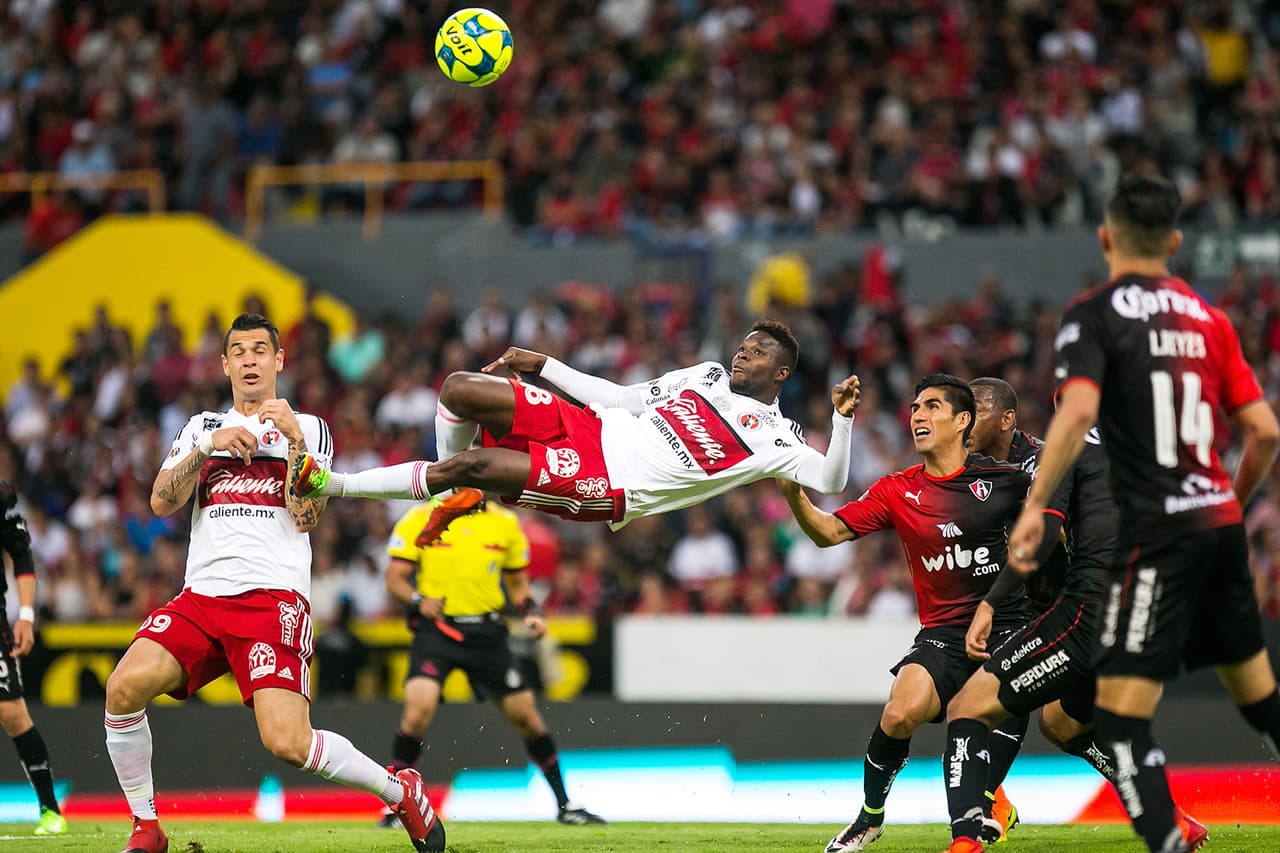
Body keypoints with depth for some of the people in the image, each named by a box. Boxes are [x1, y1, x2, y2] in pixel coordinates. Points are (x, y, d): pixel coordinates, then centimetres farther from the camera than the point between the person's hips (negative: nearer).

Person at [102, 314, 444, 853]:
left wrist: (294, 440, -12)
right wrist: (208, 447, -6)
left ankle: (401, 793, 4)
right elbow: (162, 503, 6)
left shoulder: (307, 429, 11)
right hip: (201, 596, 4)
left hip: (272, 599, -4)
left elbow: (306, 517, -2)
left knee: (287, 743, -20)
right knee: (125, 687, -22)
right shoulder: (203, 427, 20)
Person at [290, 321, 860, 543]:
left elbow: (829, 481, -10)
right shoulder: (707, 375, 18)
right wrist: (542, 365, 20)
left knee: (472, 466, -23)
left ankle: (330, 484, -12)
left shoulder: (771, 436, -2)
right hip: (594, 429, 7)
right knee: (460, 388, -8)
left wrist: (842, 418, -24)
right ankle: (455, 495, 14)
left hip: (609, 487, -7)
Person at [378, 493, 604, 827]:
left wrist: (530, 612, -1)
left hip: (487, 633, 3)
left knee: (526, 716, 5)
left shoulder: (505, 523, 7)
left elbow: (517, 581, 18)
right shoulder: (420, 519, -2)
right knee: (418, 709, -23)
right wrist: (418, 600, -22)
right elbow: (395, 579, -2)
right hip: (436, 628, -3)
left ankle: (565, 804, 21)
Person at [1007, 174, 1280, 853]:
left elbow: (1078, 411, -21)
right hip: (1219, 521, 6)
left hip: (1157, 530, -6)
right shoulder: (1208, 318, 12)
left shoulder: (1092, 316, -4)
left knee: (1120, 714, -8)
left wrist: (1035, 505, -19)